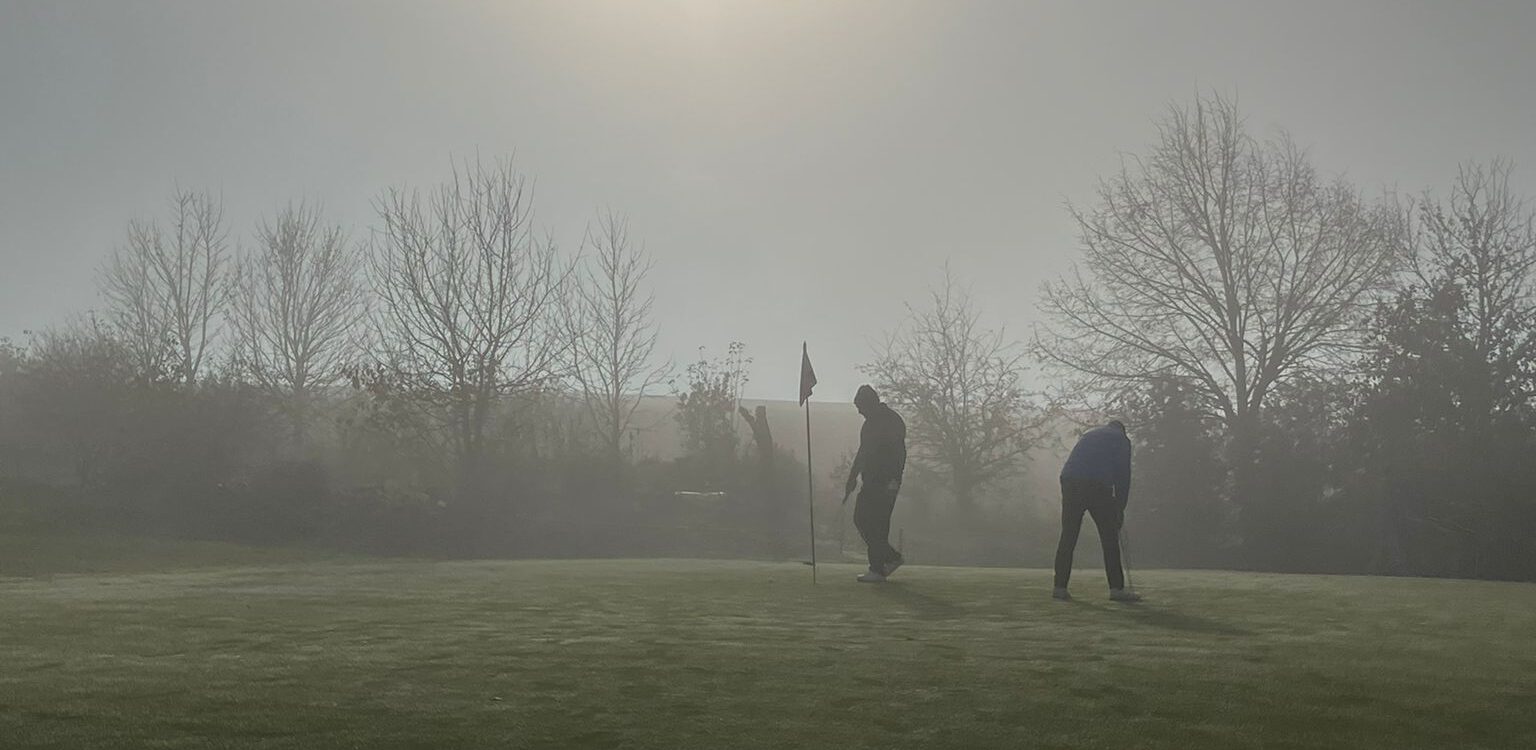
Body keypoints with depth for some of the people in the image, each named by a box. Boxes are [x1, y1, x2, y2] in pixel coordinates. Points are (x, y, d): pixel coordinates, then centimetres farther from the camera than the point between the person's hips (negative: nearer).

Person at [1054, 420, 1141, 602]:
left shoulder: (1088, 435, 32)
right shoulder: (1121, 439, 18)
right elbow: (1123, 474, 10)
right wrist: (1120, 508, 16)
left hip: (1069, 482, 4)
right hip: (1099, 486, -4)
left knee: (1068, 537, 7)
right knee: (1110, 538, 4)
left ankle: (1060, 587, 5)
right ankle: (1116, 588, 3)